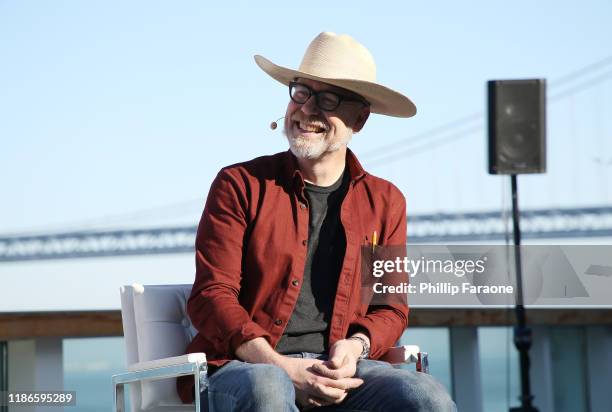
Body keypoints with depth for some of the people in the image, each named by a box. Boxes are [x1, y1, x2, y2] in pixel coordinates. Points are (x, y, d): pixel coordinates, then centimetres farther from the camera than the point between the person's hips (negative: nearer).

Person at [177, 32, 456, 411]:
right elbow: (211, 295, -1)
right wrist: (280, 366, -16)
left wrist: (356, 346, -8)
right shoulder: (240, 185, 6)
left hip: (340, 370, 3)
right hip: (247, 366, -3)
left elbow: (391, 307, 17)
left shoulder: (384, 201, 17)